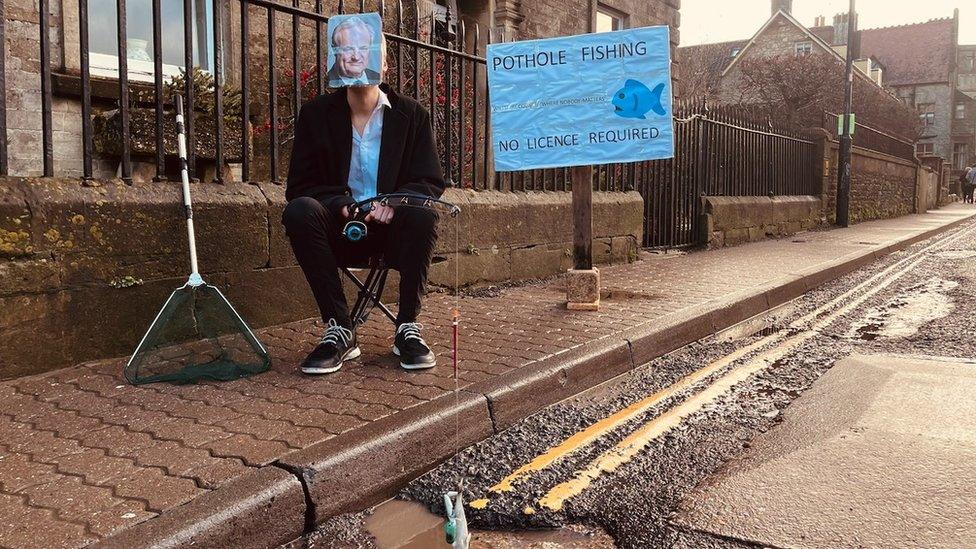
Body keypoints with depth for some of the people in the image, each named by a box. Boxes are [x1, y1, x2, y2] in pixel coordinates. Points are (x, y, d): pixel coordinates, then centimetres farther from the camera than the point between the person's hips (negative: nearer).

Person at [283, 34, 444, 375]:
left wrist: (394, 202, -22)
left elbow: (431, 183, -1)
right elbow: (299, 186, 0)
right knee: (299, 211, -30)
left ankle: (408, 326, -20)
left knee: (423, 212, -33)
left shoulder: (411, 114, 3)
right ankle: (339, 329, -25)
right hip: (340, 229, 1)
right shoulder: (316, 114, 3)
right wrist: (341, 206, -21)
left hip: (394, 228, 0)